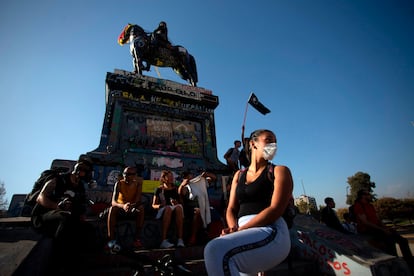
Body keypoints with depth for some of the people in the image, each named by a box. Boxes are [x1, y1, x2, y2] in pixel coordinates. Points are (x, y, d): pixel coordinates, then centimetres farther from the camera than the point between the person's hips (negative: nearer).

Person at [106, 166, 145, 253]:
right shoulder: (119, 183, -13)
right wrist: (123, 206, -45)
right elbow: (113, 202, -24)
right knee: (112, 208, -32)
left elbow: (138, 201, -20)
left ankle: (137, 238, -27)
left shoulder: (137, 184, -12)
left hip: (132, 210, 0)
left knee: (141, 208, -31)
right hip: (120, 209, 0)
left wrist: (132, 205, -44)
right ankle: (111, 240, -33)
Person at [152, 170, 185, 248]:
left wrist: (176, 203, -9)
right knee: (168, 208, -36)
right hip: (162, 211, -2)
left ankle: (180, 239, -42)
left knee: (178, 207, -34)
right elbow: (154, 205, 9)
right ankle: (164, 241, -43)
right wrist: (161, 205, -12)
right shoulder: (159, 189, 13)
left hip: (176, 209, 2)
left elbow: (181, 202, 14)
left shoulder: (176, 189, 21)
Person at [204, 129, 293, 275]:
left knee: (216, 250, -29)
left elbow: (276, 209, -9)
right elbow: (231, 209, 14)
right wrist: (233, 228, -10)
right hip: (245, 235, 5)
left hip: (271, 232, -5)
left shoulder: (279, 171, 5)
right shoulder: (239, 175, 20)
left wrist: (239, 230, -16)